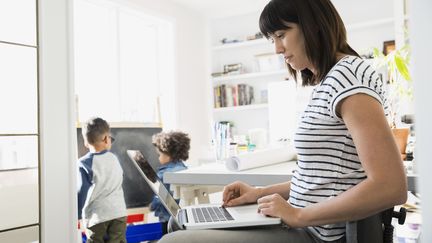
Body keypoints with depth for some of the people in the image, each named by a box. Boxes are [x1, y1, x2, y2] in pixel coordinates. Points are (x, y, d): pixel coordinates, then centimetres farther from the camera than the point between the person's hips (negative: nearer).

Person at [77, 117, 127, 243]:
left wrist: (77, 216, -1)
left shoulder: (83, 164, -12)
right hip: (119, 213, 4)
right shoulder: (114, 158, 2)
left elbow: (80, 193, -11)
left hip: (96, 217, -4)